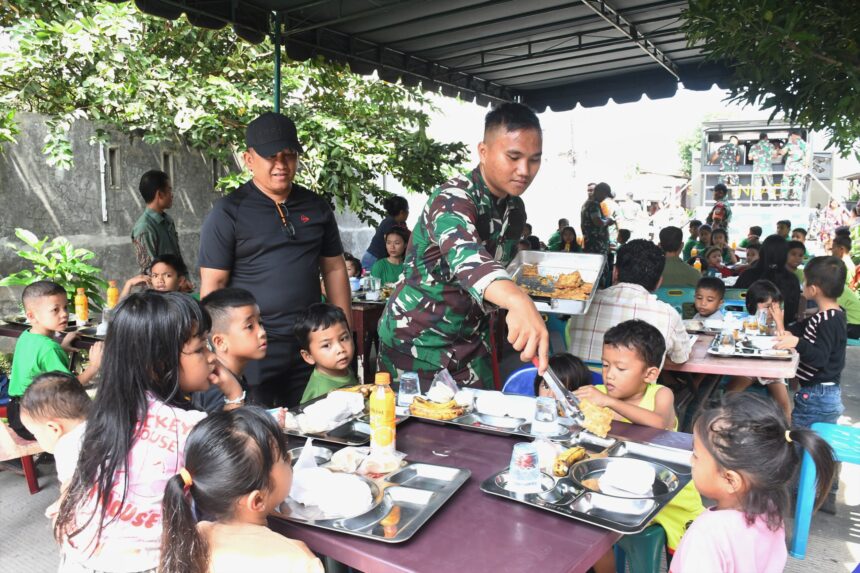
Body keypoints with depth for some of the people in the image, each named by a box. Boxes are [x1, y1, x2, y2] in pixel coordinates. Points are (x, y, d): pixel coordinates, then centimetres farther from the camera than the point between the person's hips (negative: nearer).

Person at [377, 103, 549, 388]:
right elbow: (464, 254, -46)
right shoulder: (453, 198, -24)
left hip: (470, 343, 7)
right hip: (416, 343, -6)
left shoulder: (514, 207, 2)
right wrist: (519, 301, -62)